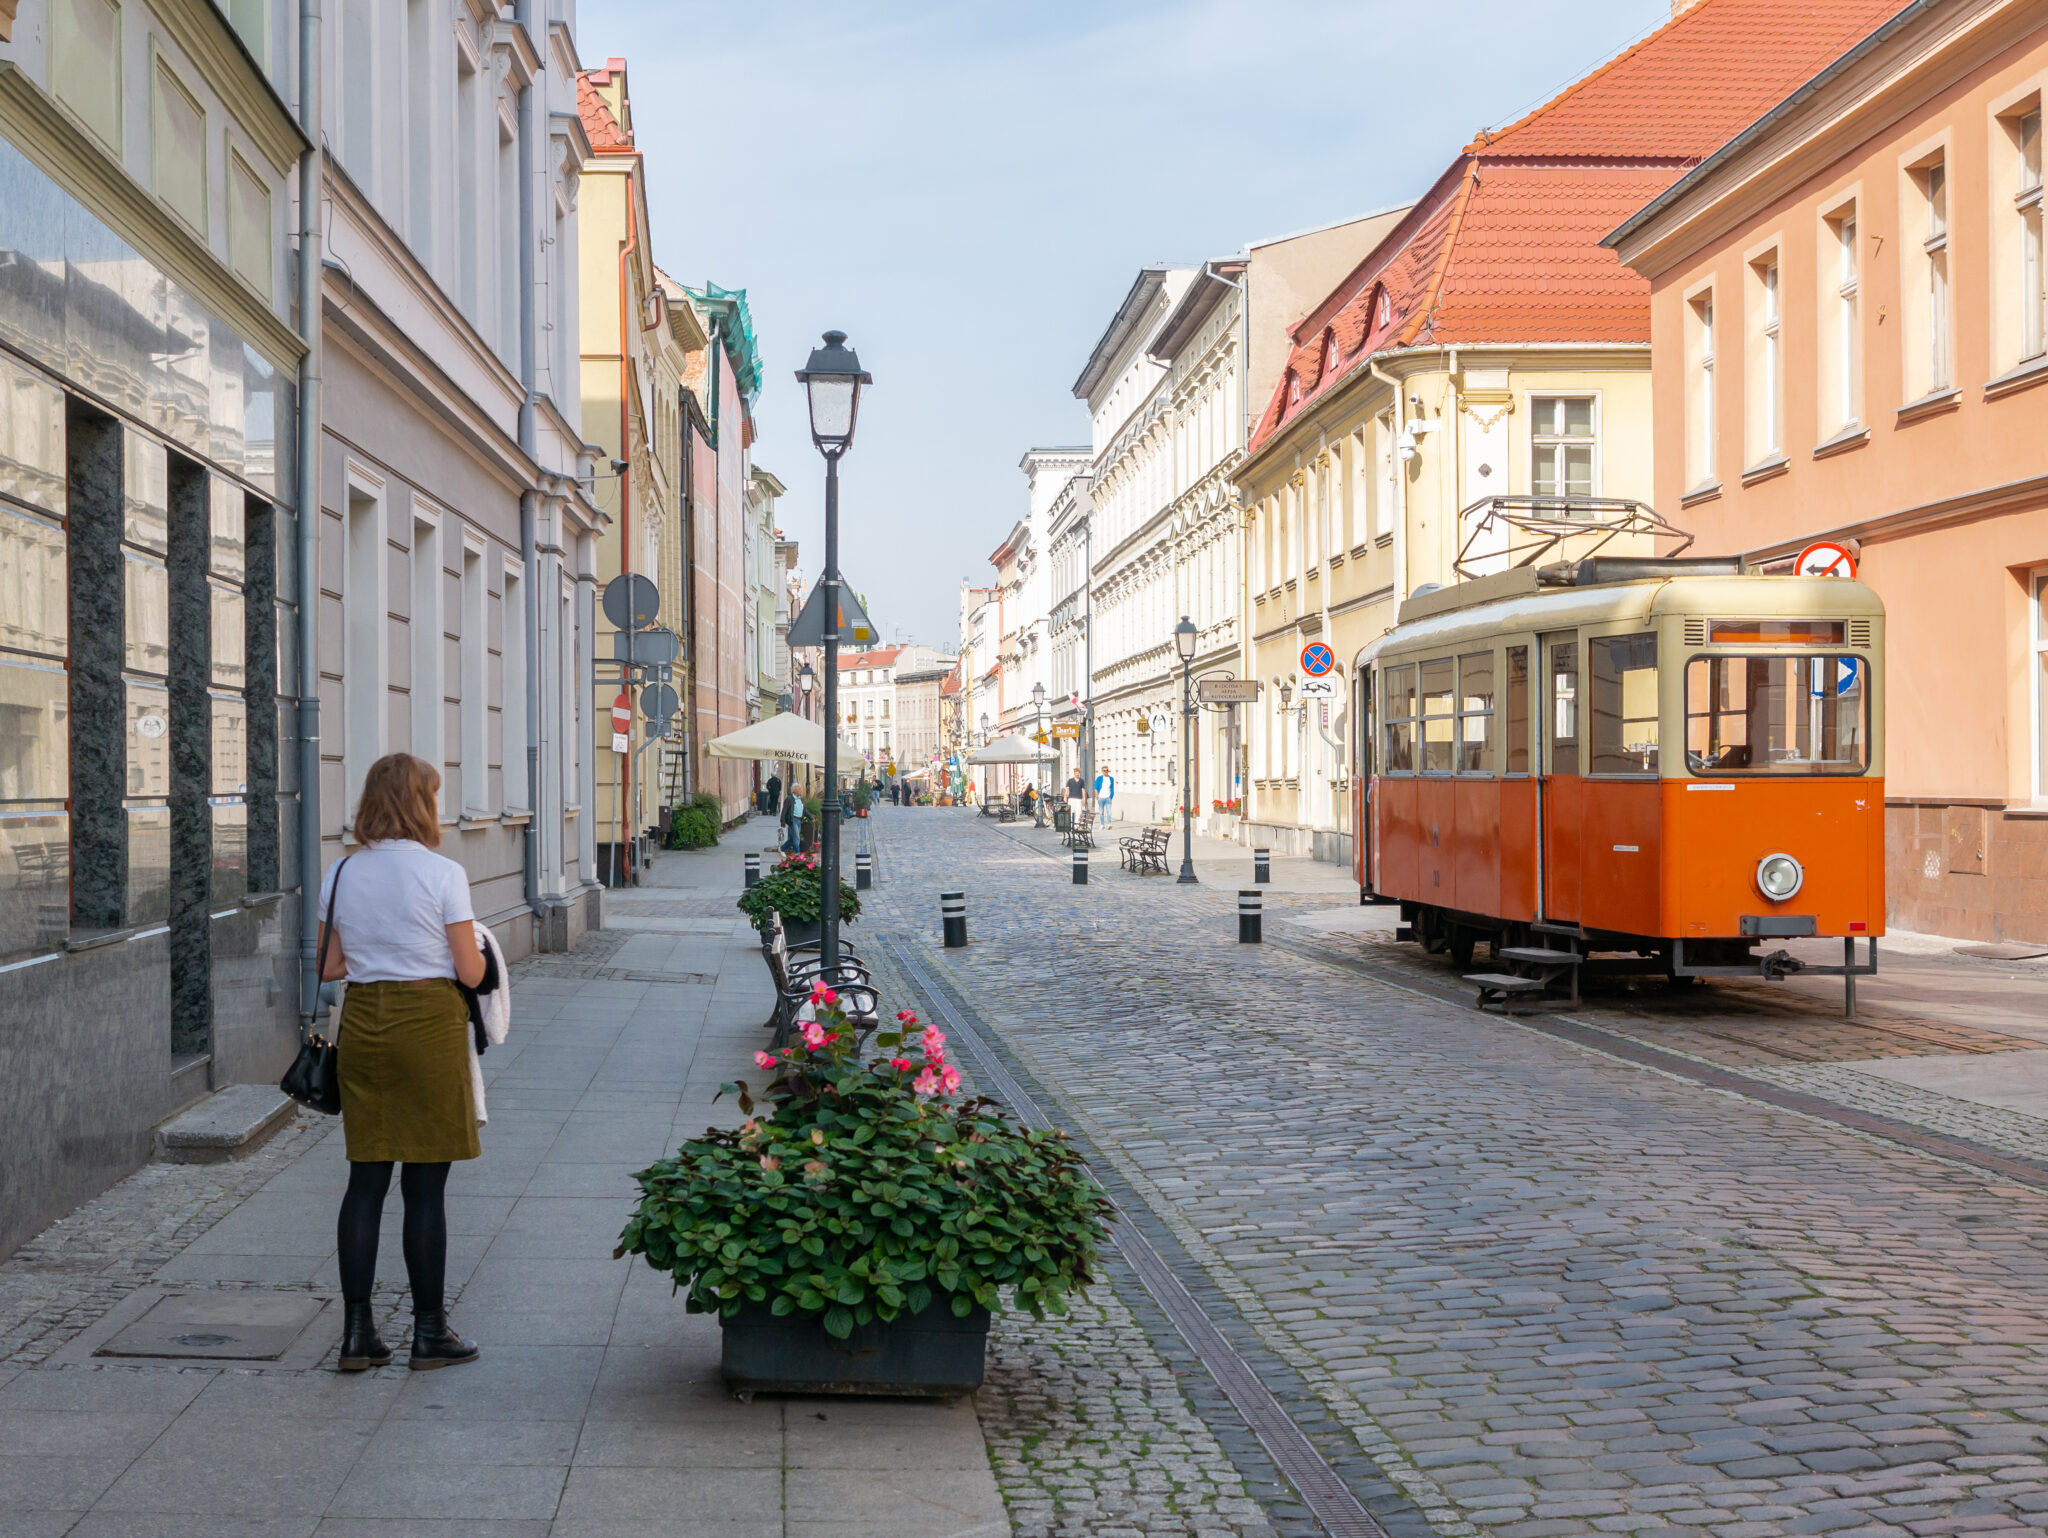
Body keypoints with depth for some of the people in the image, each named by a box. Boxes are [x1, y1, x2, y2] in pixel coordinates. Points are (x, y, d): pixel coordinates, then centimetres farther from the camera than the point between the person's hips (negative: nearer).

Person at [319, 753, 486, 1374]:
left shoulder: (341, 874, 4)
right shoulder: (443, 874, -10)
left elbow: (329, 967, 7)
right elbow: (470, 972, -8)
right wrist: (452, 951, 13)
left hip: (363, 1021, 5)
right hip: (428, 1024, -4)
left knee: (365, 1181, 9)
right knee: (425, 1187, 2)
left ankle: (357, 1333, 11)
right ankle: (430, 1333, 11)